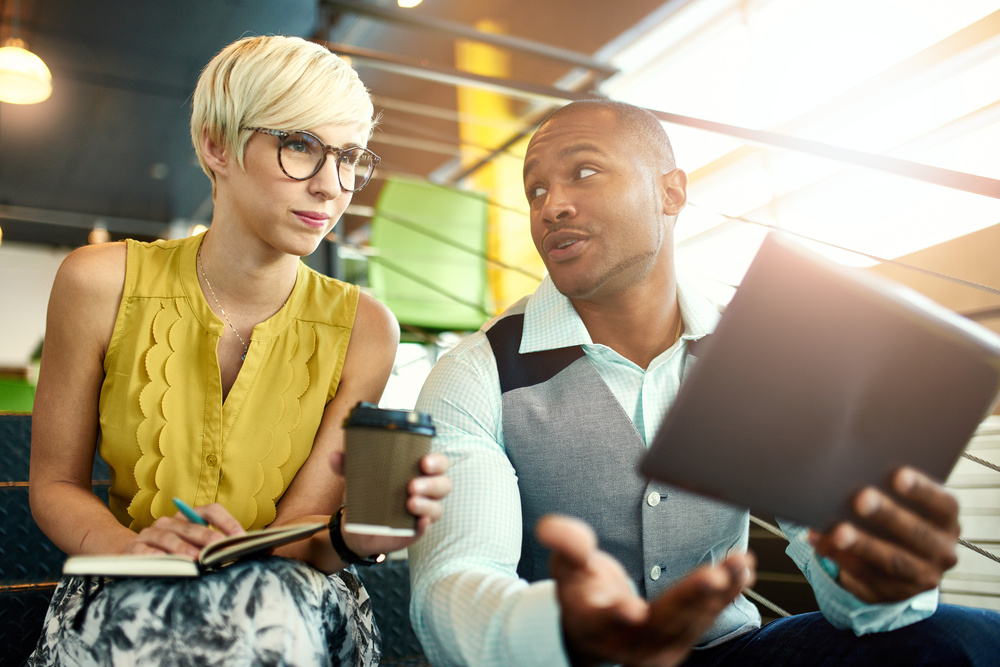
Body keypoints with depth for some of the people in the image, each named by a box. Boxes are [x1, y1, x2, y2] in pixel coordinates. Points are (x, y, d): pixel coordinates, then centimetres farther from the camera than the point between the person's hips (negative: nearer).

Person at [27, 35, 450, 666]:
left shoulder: (364, 330, -11)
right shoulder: (101, 285, -9)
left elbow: (294, 535, -11)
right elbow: (56, 484, 0)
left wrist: (354, 531, -35)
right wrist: (129, 546, -22)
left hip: (289, 599, 1)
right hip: (124, 598, 0)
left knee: (273, 600, -35)